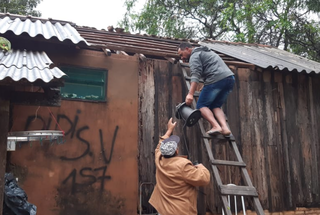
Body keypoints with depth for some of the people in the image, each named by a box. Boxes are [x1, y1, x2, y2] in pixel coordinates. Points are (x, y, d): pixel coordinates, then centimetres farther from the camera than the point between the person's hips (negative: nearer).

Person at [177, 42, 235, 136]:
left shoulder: (194, 55, 3)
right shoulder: (205, 51, 32)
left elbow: (195, 75, -13)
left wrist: (190, 94, -21)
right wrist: (206, 87, 44)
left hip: (217, 79, -9)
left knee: (201, 105, 0)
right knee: (215, 106, 15)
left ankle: (216, 126, -17)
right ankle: (225, 127, -5)